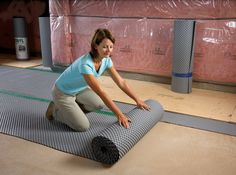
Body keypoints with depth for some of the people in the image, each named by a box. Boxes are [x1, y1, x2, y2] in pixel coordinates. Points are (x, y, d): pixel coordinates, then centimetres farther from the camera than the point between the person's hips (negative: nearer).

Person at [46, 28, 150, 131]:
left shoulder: (106, 60, -14)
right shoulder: (85, 64, -38)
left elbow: (121, 82, -7)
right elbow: (100, 92, -38)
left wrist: (137, 100, -8)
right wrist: (119, 114, -37)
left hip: (78, 89, 8)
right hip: (62, 92, -7)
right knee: (83, 126, -11)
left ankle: (72, 108, 17)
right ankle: (55, 110, 11)